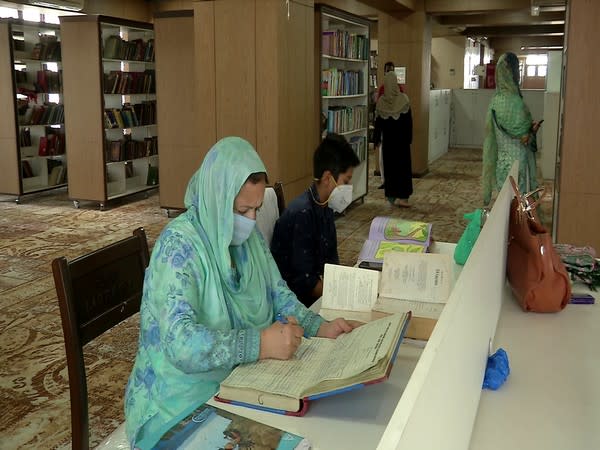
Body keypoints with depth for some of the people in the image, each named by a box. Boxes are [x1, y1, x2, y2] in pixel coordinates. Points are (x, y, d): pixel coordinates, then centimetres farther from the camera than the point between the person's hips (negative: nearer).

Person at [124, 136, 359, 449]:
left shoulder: (249, 235, 2)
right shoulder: (178, 245, -20)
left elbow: (276, 292, 12)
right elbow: (182, 343, -29)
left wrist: (319, 327, -4)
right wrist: (261, 343, -36)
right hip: (187, 395, -7)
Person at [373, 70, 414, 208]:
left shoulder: (381, 101, -6)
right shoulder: (403, 99, -9)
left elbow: (378, 122, -1)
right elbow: (409, 120, -6)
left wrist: (377, 139, 9)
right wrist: (409, 138, 4)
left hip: (388, 138, 2)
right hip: (402, 138, -2)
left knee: (389, 165, 11)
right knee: (403, 166, 1)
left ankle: (391, 194, 16)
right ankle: (402, 196, -7)